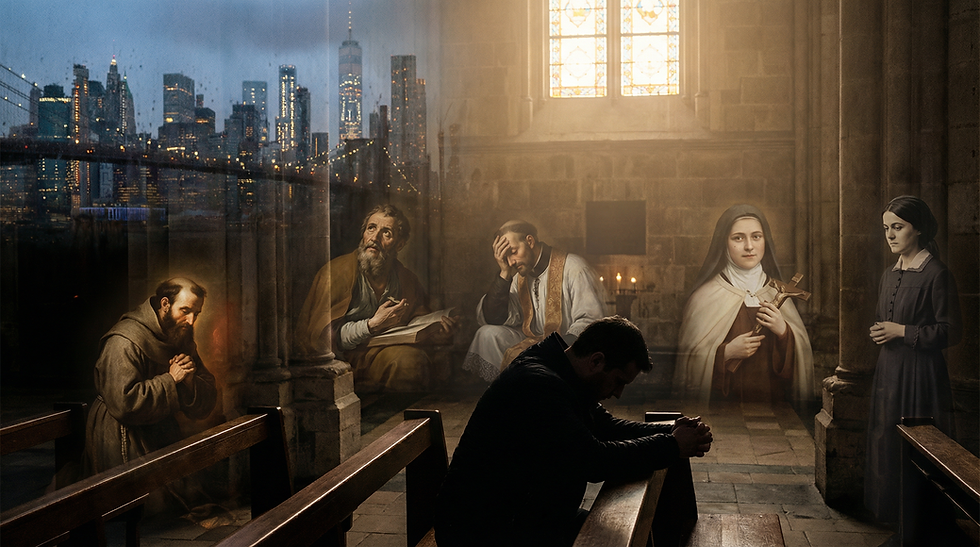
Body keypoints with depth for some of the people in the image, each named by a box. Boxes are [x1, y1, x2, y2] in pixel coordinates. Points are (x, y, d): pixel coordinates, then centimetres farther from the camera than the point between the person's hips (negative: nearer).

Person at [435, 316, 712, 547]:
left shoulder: (561, 379, 6)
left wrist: (671, 431, -1)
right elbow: (594, 461, -27)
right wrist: (671, 446, -17)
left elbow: (606, 426, 14)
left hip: (525, 514, 10)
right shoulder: (537, 385, -27)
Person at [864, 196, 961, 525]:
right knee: (885, 440, 12)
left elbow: (951, 333, -14)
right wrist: (878, 333, 2)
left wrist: (902, 331, -15)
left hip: (921, 372, -8)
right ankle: (887, 508, 24)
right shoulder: (890, 274, 11)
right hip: (889, 370, 8)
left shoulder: (936, 275, -13)